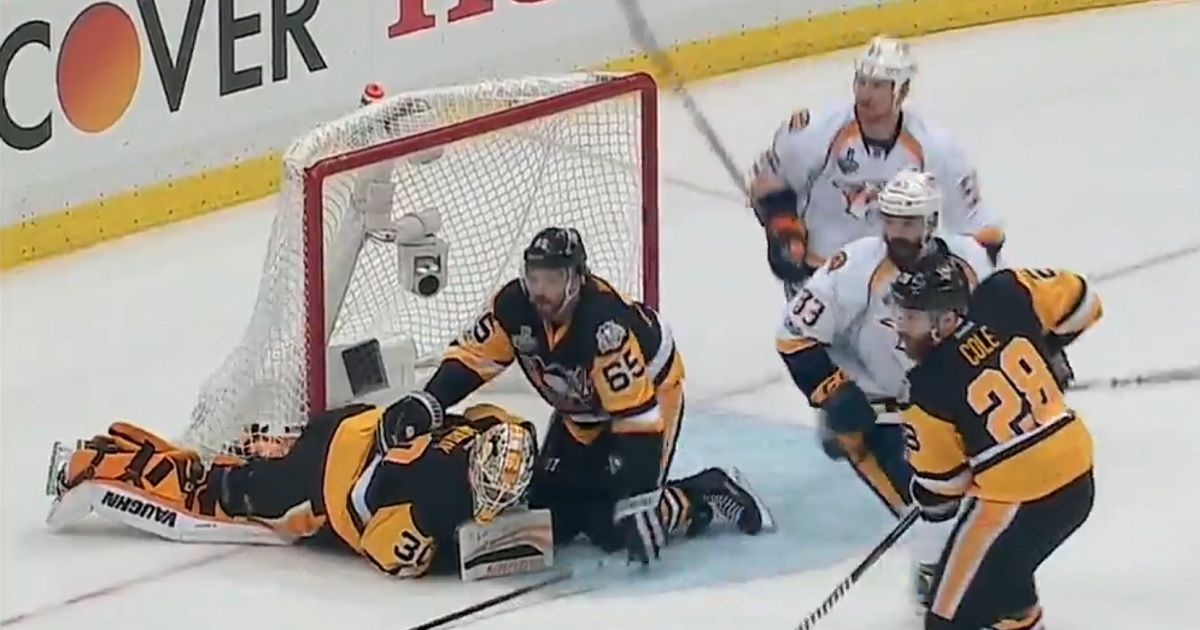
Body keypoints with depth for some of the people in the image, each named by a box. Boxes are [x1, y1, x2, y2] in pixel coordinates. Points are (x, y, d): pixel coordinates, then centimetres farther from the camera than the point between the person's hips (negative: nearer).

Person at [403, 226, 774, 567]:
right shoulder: (513, 305, -22)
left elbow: (638, 415, -39)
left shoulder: (607, 326, -39)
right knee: (547, 511, -3)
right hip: (581, 411, 7)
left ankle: (709, 495, 4)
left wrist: (638, 502, -42)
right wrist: (430, 402, -26)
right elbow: (472, 356, -8)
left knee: (612, 526, -15)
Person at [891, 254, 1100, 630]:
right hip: (1078, 484, 8)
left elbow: (938, 478, -5)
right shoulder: (1005, 297, -6)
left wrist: (934, 503, 18)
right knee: (1000, 564, 35)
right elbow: (1079, 301, 8)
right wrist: (1040, 352, 23)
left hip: (1017, 506, -8)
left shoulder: (930, 388, -16)